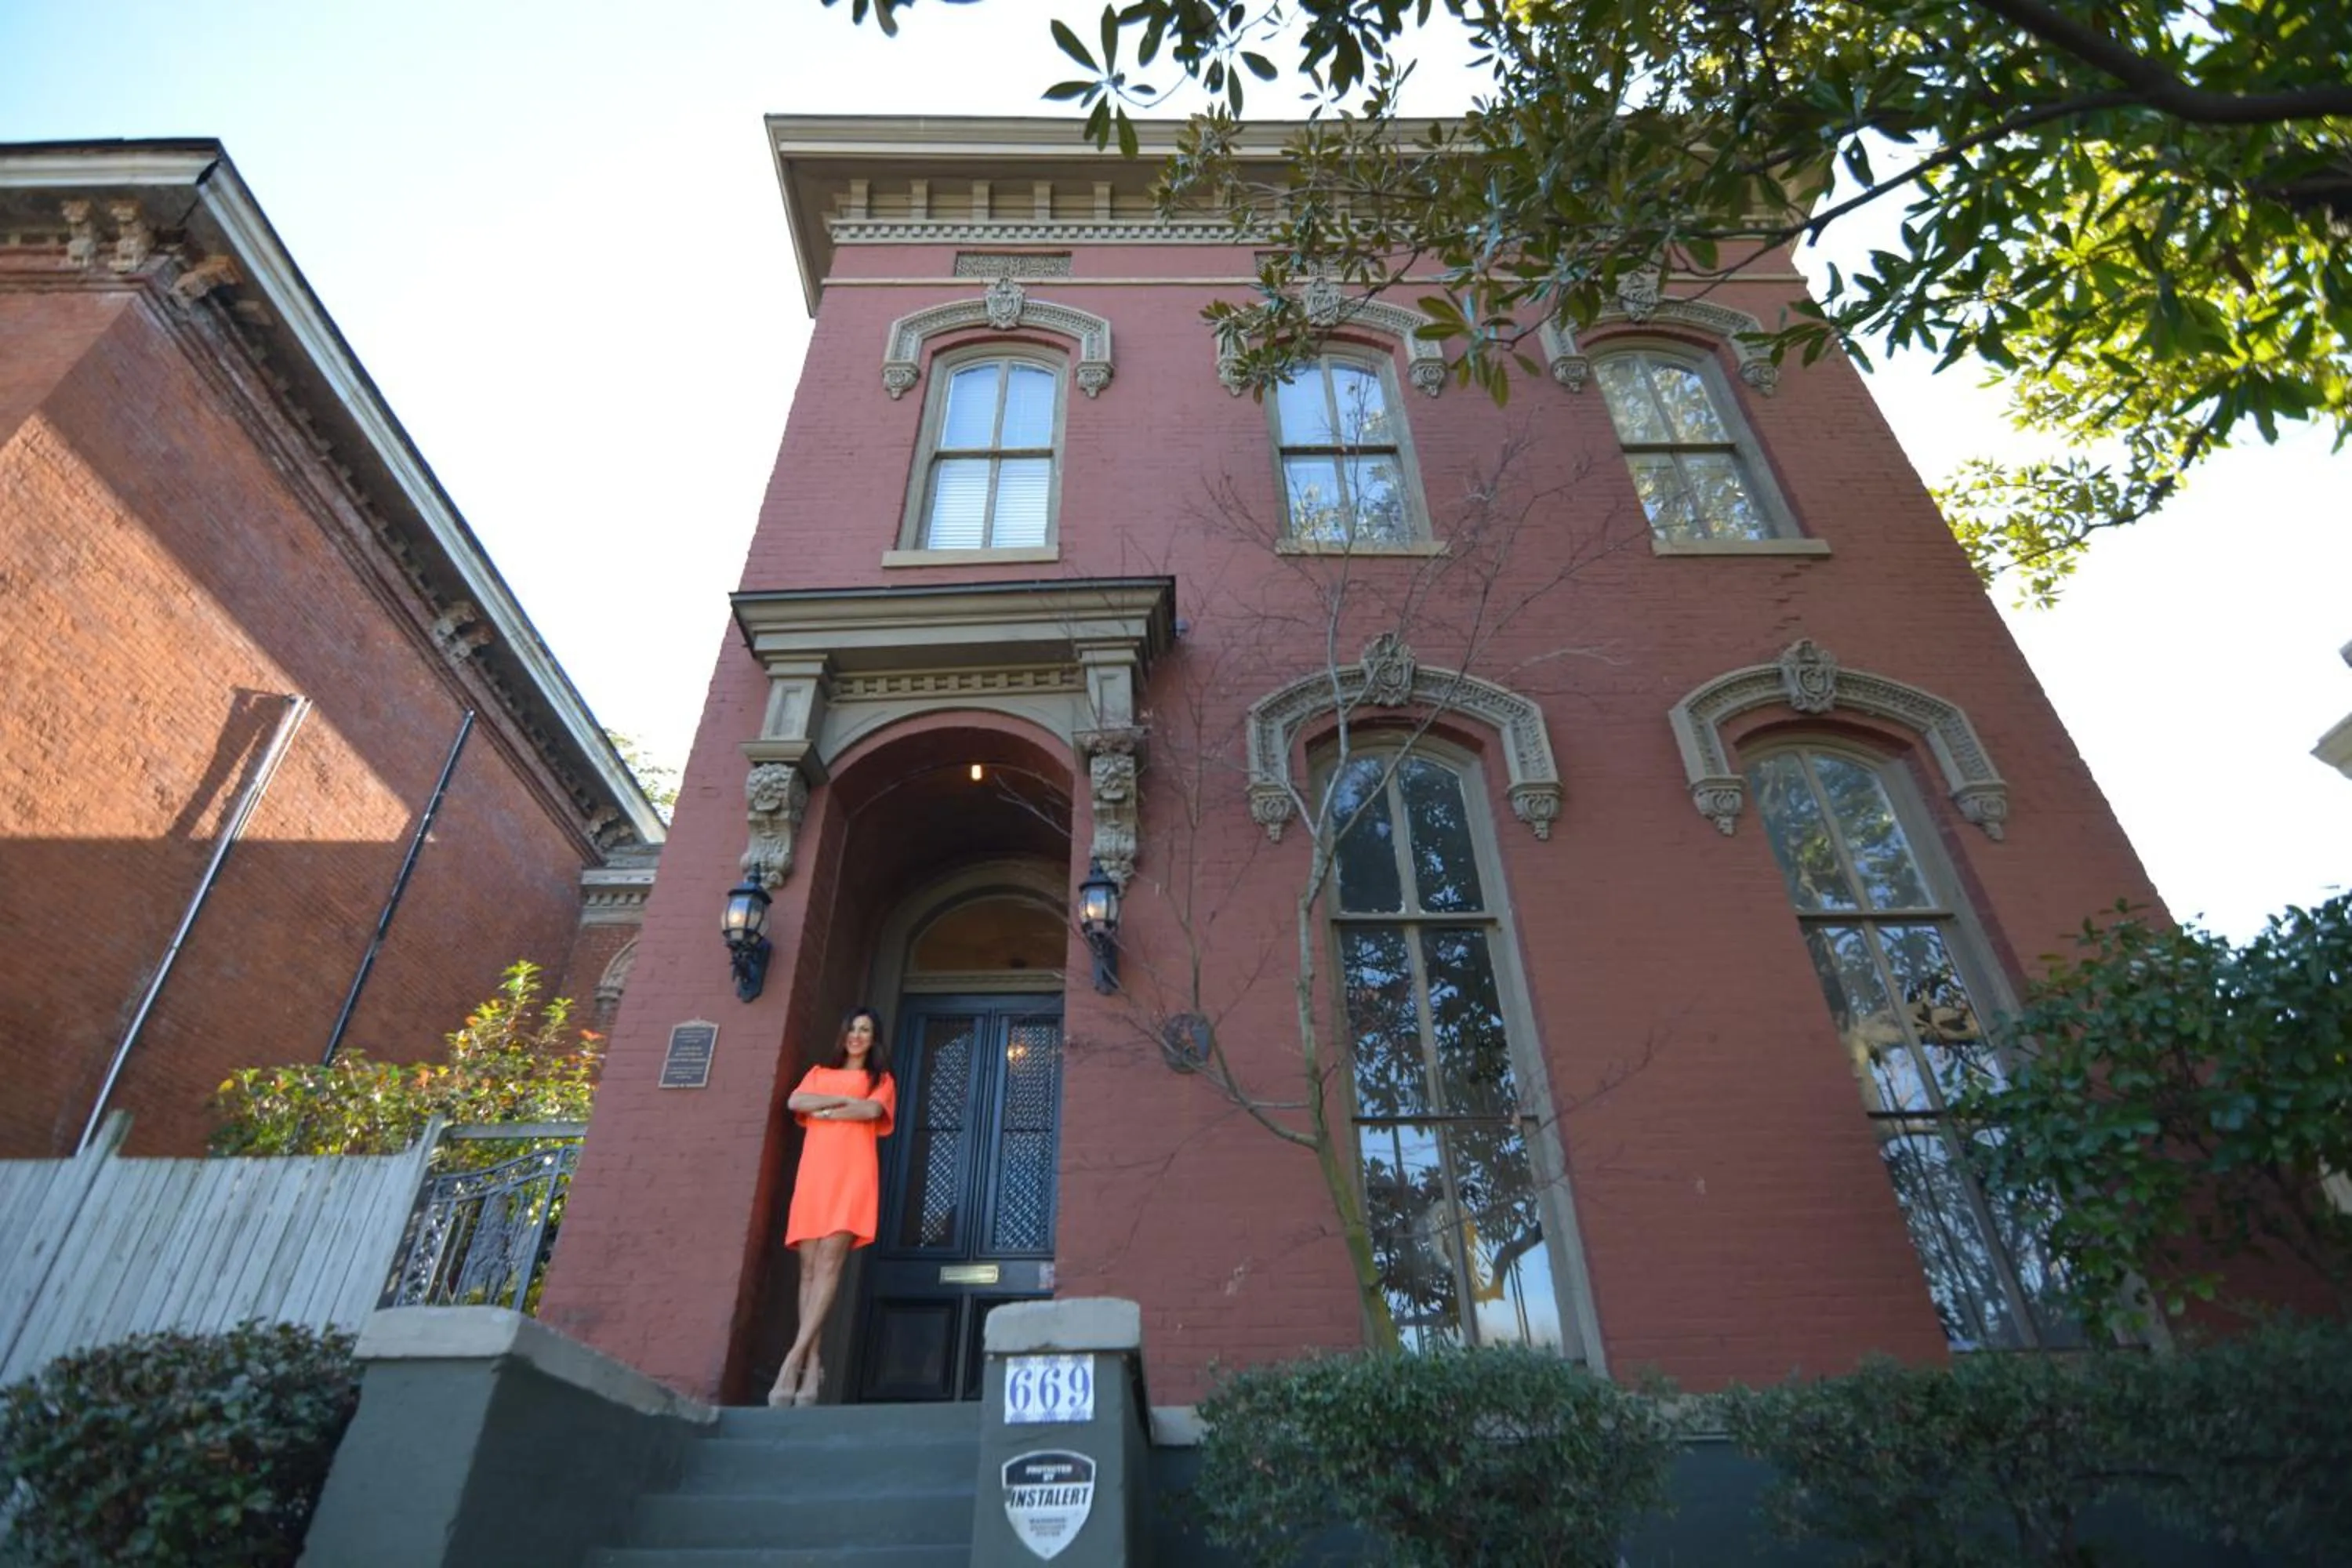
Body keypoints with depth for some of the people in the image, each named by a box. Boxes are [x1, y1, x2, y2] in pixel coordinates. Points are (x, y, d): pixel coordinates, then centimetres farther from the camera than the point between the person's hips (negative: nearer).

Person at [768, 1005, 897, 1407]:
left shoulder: (881, 1079, 18)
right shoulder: (819, 1073, 25)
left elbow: (872, 1110, -4)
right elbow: (794, 1102, 5)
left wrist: (824, 1112, 2)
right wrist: (844, 1099, -2)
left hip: (853, 1173, -3)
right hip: (814, 1172, 3)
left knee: (829, 1262, -17)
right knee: (810, 1267, -6)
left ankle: (793, 1360, -23)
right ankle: (811, 1366, -7)